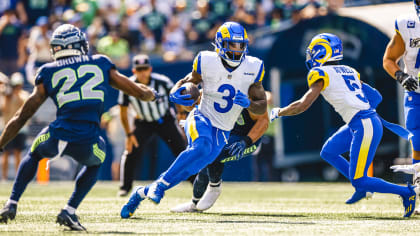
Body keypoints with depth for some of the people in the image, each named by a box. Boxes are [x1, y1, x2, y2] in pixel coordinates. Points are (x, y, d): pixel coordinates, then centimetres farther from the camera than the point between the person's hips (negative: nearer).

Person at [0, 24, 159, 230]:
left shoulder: (49, 73, 15)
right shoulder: (101, 64, 18)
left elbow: (22, 115, 16)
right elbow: (137, 91, 27)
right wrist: (152, 95, 50)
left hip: (57, 137, 1)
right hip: (87, 142, 0)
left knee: (33, 155, 34)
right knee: (94, 163, 34)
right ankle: (69, 211, 18)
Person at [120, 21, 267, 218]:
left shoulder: (253, 68, -2)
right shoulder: (207, 62, -7)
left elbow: (262, 107, 3)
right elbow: (188, 81, 8)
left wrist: (248, 103, -21)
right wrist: (175, 94, -16)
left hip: (222, 132, 3)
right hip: (201, 119, -3)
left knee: (194, 165, -9)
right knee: (202, 147, -36)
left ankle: (142, 192, 6)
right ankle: (161, 182, -24)